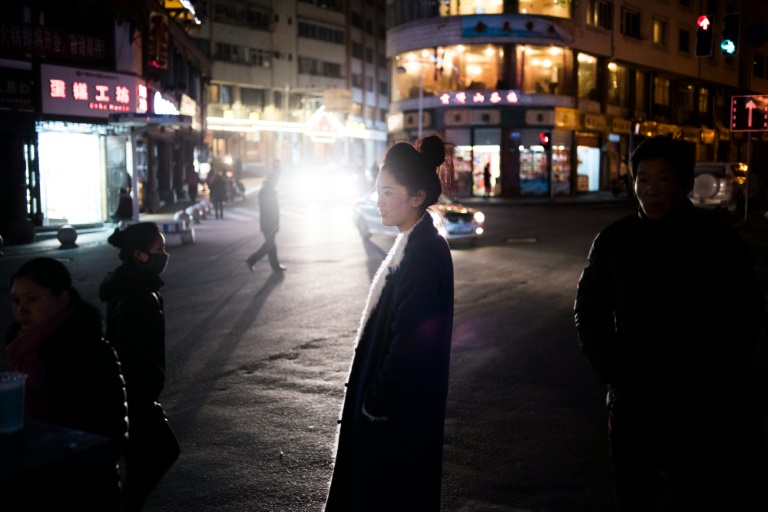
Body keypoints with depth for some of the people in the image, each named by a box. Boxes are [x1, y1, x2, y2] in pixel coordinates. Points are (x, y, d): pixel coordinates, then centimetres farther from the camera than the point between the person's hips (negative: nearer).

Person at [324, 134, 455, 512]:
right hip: (389, 400, 9)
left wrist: (377, 405, -17)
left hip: (398, 412, -9)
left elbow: (410, 340, -25)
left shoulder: (425, 252, -23)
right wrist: (373, 397, 16)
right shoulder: (412, 243, 8)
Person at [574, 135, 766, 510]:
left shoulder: (719, 240, -5)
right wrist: (611, 373, -2)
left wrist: (719, 386, -3)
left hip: (700, 409, -1)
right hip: (632, 405, 2)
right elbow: (588, 311, 7)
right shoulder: (613, 240, 0)